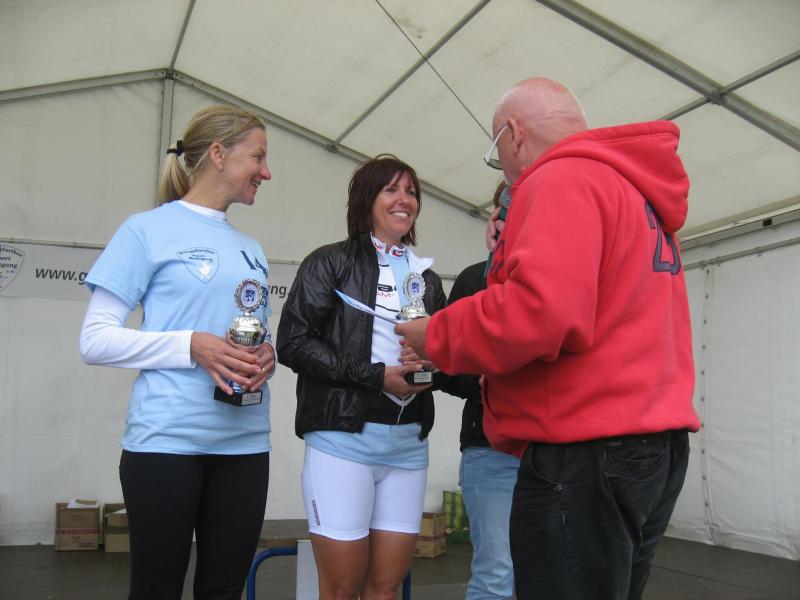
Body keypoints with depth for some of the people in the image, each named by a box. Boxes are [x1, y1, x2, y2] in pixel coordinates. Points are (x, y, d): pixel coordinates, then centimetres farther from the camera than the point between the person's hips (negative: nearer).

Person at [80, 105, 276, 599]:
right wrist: (193, 346, -18)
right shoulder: (149, 230, -1)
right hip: (167, 440, -5)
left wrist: (268, 357, -2)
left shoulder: (251, 250, 16)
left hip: (245, 442, 5)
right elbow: (96, 340, -6)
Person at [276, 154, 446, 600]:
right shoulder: (331, 263, 2)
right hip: (343, 436, -4)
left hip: (409, 443, 5)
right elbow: (294, 342, -8)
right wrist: (376, 376, -14)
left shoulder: (428, 278, 17)